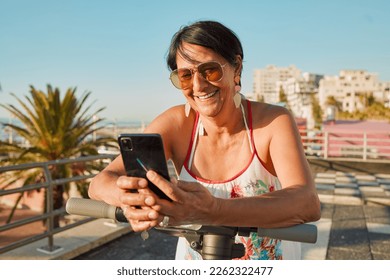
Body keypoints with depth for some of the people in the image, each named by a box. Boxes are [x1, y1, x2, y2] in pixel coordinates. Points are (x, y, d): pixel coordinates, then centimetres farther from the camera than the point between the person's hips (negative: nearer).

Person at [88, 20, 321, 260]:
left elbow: (309, 203, -30)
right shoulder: (177, 123, -10)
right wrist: (128, 196, -37)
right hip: (195, 262, 2)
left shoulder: (274, 121, -15)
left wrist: (216, 211, -44)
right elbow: (100, 182, -15)